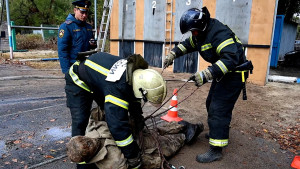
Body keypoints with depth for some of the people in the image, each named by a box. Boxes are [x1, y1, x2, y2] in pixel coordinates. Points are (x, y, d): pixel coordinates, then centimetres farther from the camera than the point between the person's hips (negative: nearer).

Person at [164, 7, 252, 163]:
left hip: (234, 73, -10)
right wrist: (172, 54, 2)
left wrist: (207, 74, -47)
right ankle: (217, 133, 39)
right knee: (211, 103, 19)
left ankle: (216, 150, -3)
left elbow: (230, 59, -38)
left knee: (218, 110, -12)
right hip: (222, 72, 10)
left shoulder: (219, 33, -28)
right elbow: (187, 44, 17)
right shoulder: (202, 33, 3)